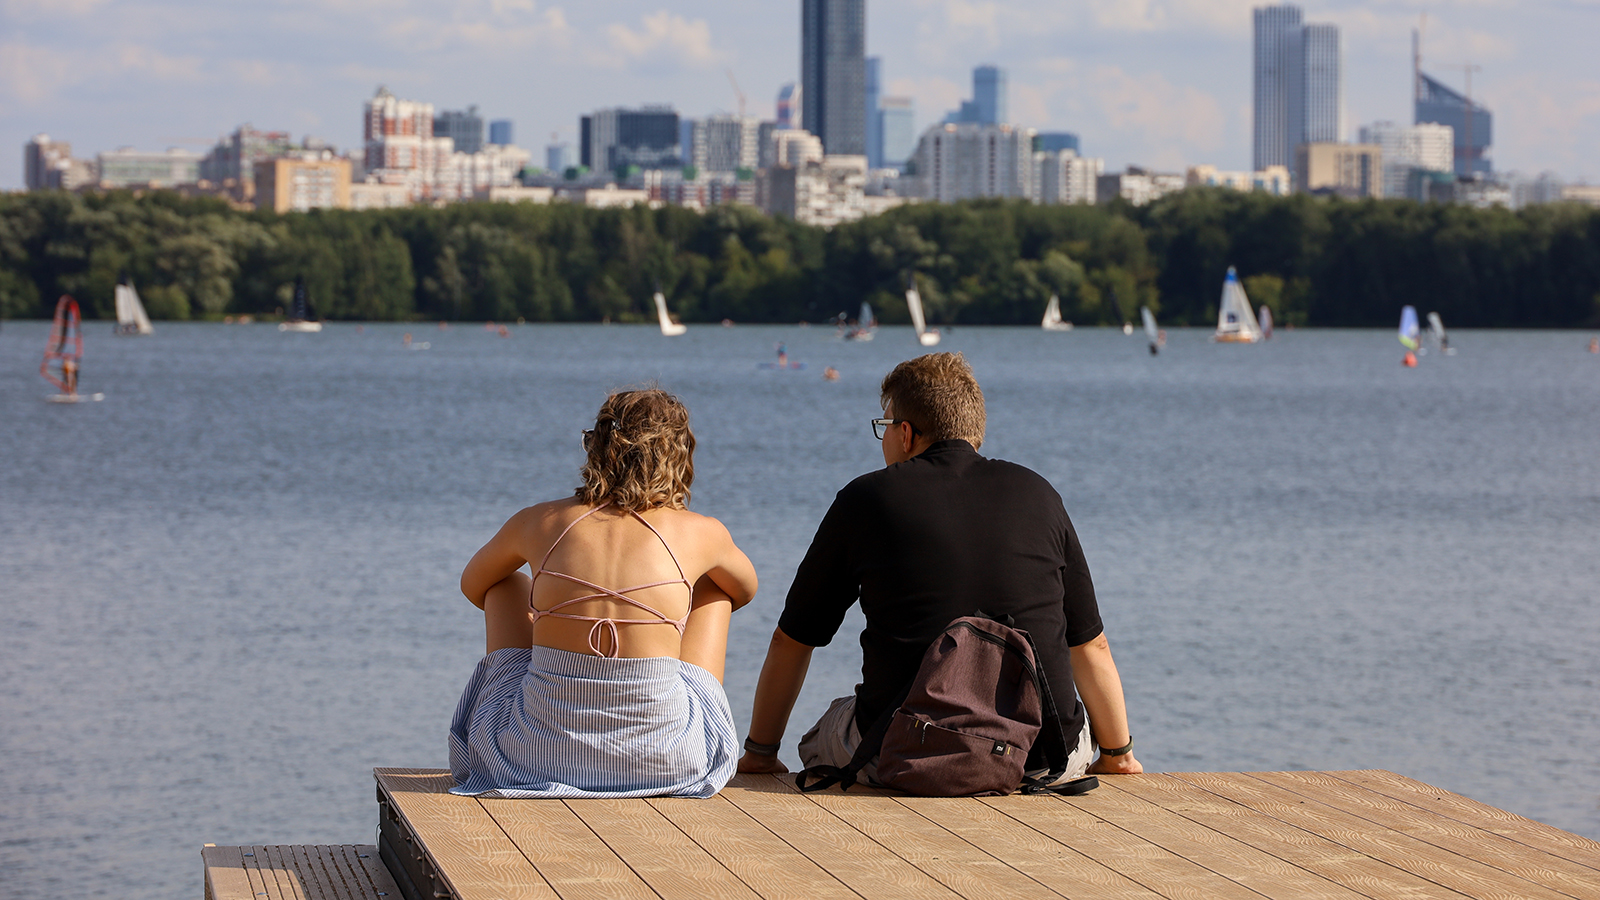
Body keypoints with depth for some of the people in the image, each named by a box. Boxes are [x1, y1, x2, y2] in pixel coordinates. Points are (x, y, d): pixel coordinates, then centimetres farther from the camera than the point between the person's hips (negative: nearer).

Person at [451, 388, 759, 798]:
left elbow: (473, 586, 24)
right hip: (665, 760, 0)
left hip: (538, 753, 1)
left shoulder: (539, 521, 1)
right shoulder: (702, 534, -1)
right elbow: (745, 590, 25)